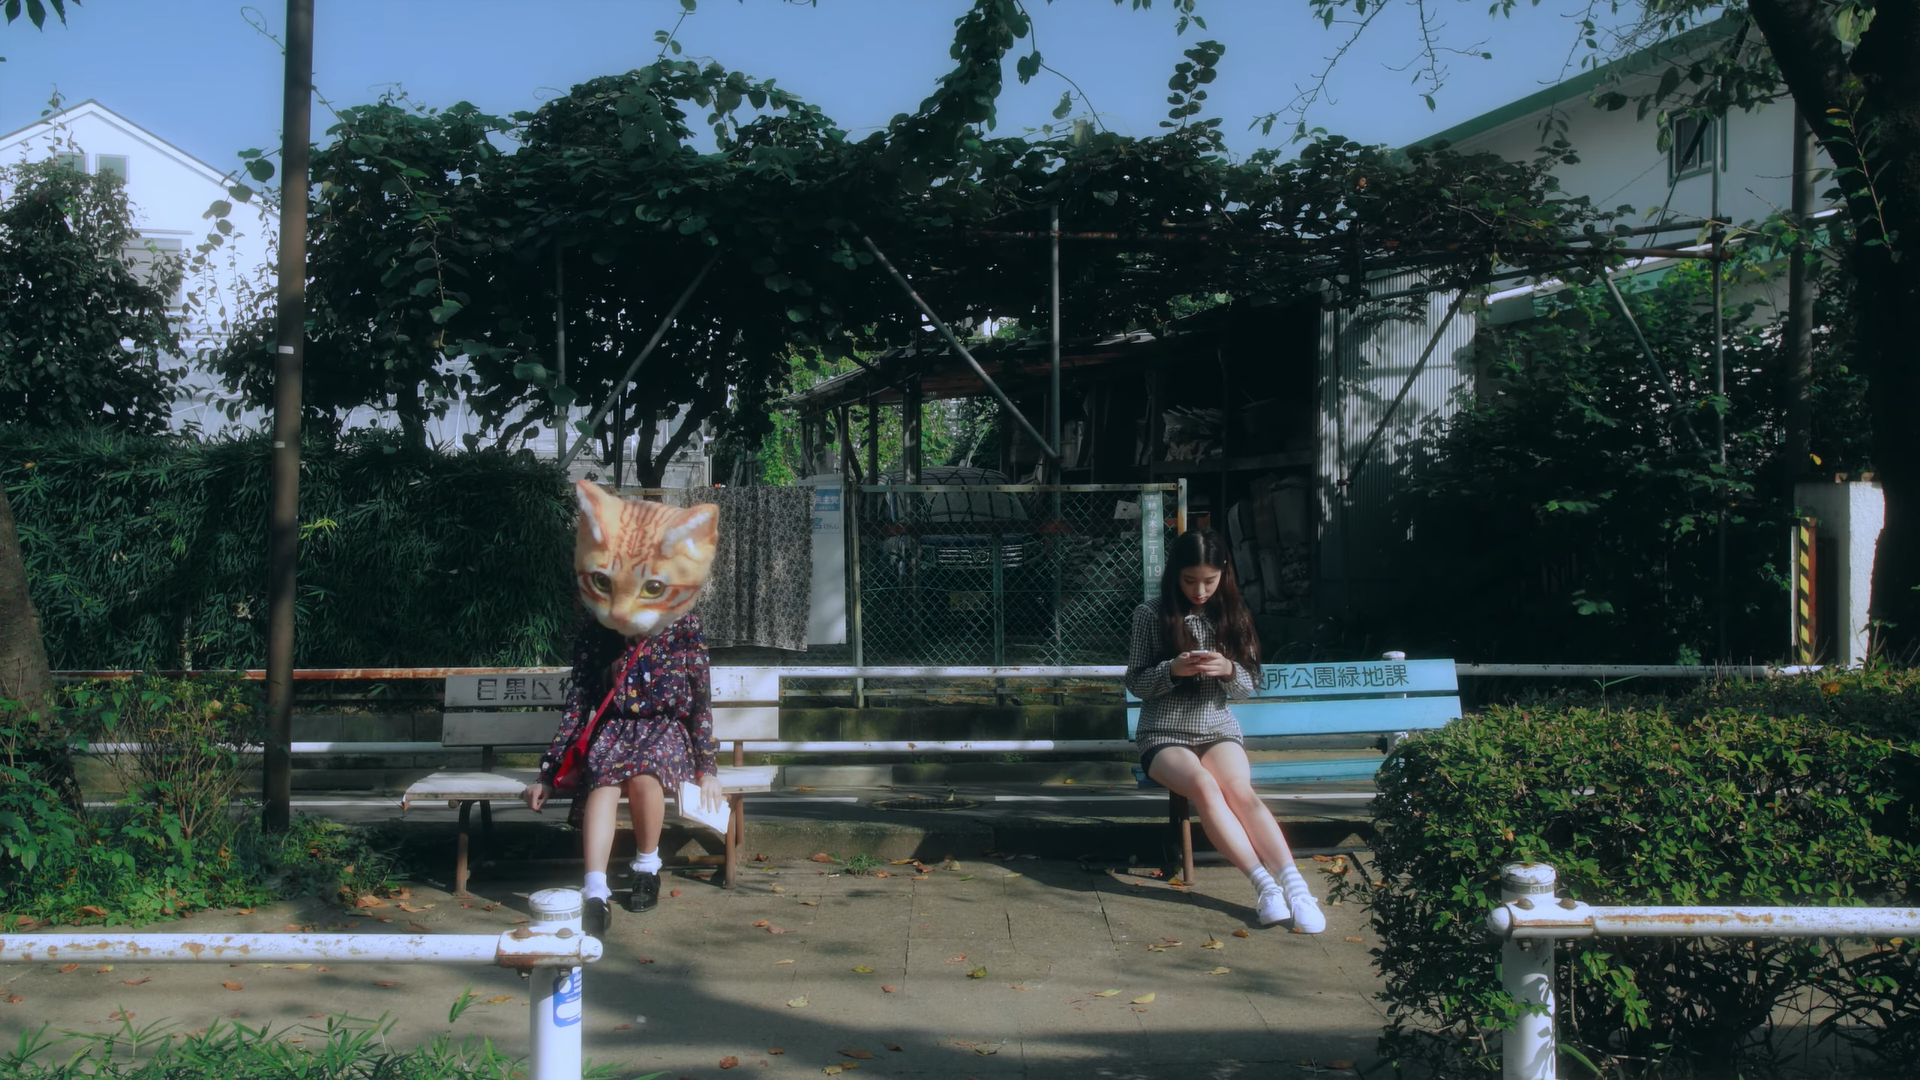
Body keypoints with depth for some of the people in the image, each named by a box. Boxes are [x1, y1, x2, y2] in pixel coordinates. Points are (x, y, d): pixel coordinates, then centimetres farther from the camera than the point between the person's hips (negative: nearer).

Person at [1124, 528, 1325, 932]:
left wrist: (1229, 670, -16)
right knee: (1204, 786, -34)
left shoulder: (1231, 614, 5)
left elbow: (1247, 686, 7)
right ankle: (1264, 882, -38)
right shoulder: (1151, 614, -2)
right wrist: (1173, 669, -20)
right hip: (1164, 735, -2)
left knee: (1240, 790, -30)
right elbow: (1136, 683, 0)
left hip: (1219, 729, 2)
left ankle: (1294, 883, -42)